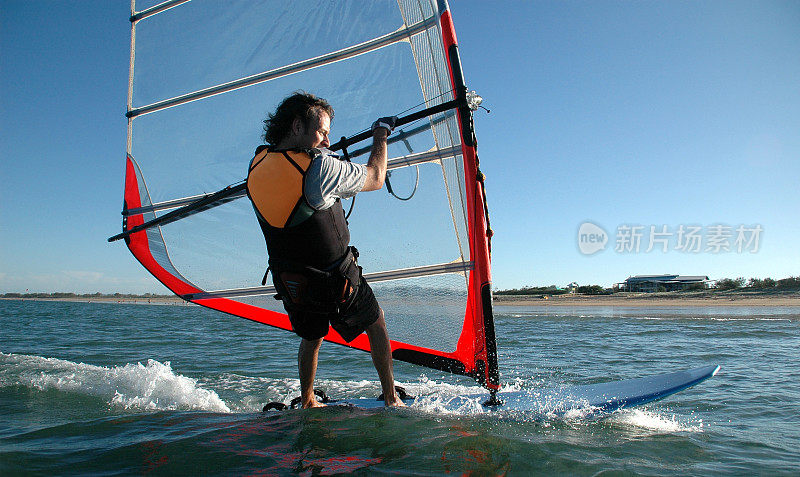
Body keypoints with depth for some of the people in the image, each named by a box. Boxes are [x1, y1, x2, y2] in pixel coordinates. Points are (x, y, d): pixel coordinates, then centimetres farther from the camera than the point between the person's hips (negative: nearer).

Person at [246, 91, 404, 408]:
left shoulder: (257, 165, -6)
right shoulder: (321, 168, -25)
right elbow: (376, 179, -10)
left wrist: (321, 151, 25)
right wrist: (381, 135, 6)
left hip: (289, 283, 6)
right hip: (336, 281, -5)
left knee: (311, 338, 29)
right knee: (377, 325, 19)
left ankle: (307, 404, 40)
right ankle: (392, 401, 28)